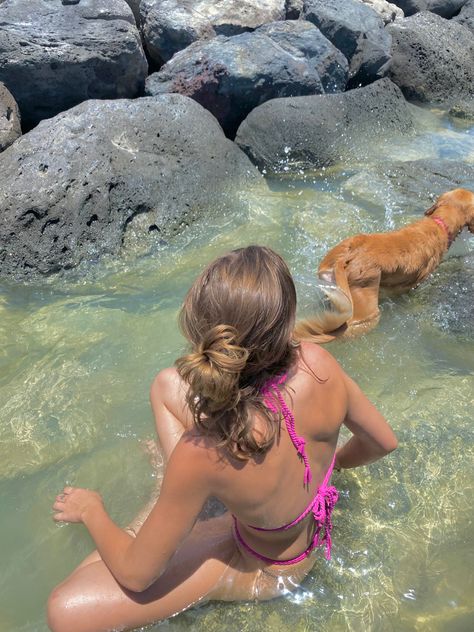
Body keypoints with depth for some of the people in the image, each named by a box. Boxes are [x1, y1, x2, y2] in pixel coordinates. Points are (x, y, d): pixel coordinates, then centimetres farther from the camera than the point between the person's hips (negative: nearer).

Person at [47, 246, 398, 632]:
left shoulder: (202, 453, -42)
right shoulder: (318, 363, -29)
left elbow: (136, 574, -24)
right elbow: (384, 442, -8)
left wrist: (90, 510, -4)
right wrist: (330, 461, 13)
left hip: (263, 569, -5)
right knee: (167, 384, 5)